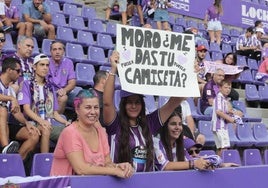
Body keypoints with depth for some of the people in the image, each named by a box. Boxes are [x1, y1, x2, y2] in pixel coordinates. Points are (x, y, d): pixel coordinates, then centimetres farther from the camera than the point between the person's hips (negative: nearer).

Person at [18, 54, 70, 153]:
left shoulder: (50, 87, 19)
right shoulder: (27, 84, 4)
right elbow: (26, 109, -9)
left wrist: (66, 122, -2)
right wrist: (41, 121, -26)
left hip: (48, 124, 5)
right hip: (32, 124, -5)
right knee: (45, 130, -36)